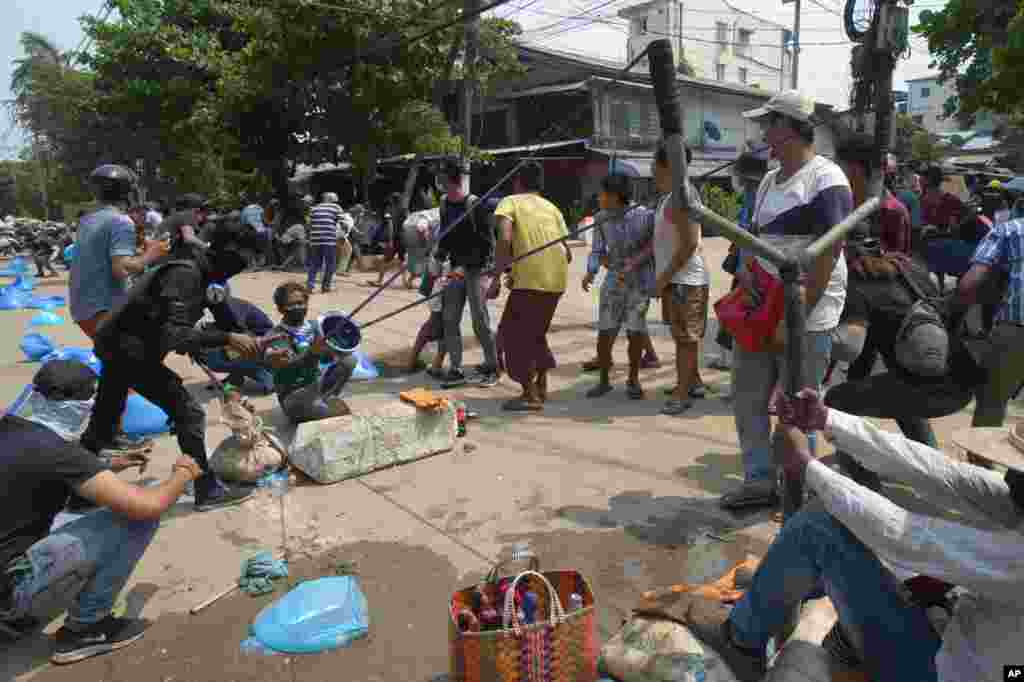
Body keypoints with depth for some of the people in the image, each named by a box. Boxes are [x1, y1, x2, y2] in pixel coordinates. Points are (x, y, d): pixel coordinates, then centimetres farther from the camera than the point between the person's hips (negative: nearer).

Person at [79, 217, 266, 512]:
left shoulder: (200, 269, 4)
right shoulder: (186, 273, -24)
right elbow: (175, 335, -32)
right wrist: (227, 338, -34)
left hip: (121, 345, 10)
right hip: (131, 349, -10)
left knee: (103, 421, 21)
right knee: (188, 412, -8)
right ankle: (207, 491, 0)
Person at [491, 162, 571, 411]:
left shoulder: (510, 202, 5)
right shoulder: (552, 208, 21)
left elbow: (505, 239, -14)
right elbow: (568, 254, 17)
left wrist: (496, 279, -13)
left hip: (530, 280, -6)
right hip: (557, 280, 6)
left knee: (514, 333, 6)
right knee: (536, 330, 23)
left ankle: (530, 395, 6)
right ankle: (541, 387, 27)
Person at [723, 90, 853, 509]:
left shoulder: (826, 180, -11)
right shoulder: (769, 180, 15)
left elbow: (828, 255, -17)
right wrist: (746, 268, 4)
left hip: (805, 317, -8)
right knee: (748, 397, 11)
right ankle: (760, 480, 24)